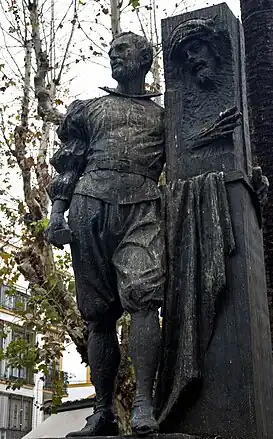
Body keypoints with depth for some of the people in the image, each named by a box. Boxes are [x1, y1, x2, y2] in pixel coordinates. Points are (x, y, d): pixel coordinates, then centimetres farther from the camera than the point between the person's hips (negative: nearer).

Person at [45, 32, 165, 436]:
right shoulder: (88, 109, 24)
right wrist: (56, 211, 4)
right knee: (99, 313, 0)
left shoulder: (162, 116, 23)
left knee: (143, 297, -22)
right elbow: (68, 164, 17)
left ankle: (144, 407, -23)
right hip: (91, 204, 1)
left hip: (142, 208, -1)